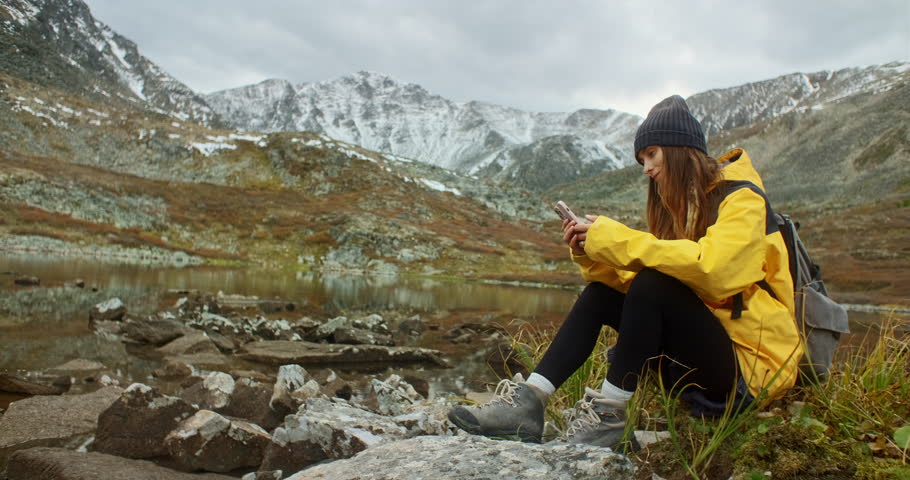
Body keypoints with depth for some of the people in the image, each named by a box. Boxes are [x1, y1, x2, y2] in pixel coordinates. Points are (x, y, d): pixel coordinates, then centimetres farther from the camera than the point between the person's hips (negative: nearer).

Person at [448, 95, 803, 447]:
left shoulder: (742, 198, -10)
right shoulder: (682, 205, 13)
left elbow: (710, 268, -30)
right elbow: (632, 283, 5)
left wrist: (617, 241, -25)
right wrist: (590, 253, -11)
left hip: (752, 363, -7)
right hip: (700, 347, 8)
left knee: (653, 284, -29)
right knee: (600, 292, -2)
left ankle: (610, 414, -20)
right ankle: (530, 400, -14)